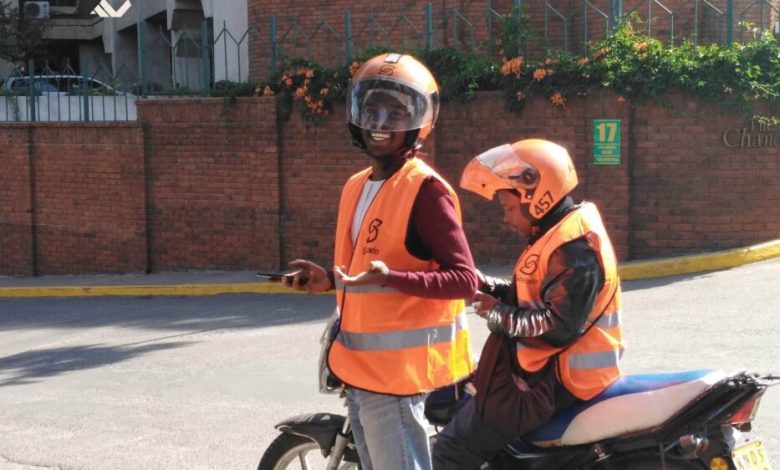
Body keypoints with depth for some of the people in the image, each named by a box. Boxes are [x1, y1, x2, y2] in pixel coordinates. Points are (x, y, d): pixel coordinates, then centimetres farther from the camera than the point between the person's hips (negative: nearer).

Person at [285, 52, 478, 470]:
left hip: (395, 368, -9)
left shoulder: (426, 190, -15)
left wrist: (391, 279, -32)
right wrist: (330, 280, 7)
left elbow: (464, 279, -19)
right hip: (361, 366, 9)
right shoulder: (356, 186, 13)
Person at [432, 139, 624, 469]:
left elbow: (559, 326, -27)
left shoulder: (574, 248, -20)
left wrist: (498, 315, -17)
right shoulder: (562, 235, 13)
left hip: (555, 381, -11)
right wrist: (484, 285, 3)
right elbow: (532, 297, 17)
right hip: (546, 370, 11)